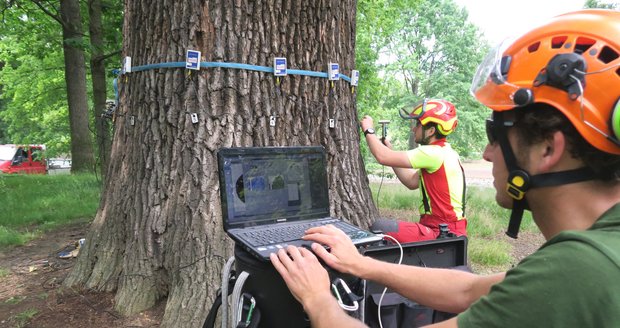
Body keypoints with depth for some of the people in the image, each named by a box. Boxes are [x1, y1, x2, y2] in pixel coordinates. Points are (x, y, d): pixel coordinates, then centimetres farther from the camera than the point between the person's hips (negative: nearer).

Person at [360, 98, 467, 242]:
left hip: (443, 232, -10)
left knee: (378, 227, -19)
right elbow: (412, 182, 16)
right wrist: (390, 150, 13)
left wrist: (368, 130, -2)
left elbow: (383, 157, -19)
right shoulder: (444, 152, 14)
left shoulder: (434, 154, -18)